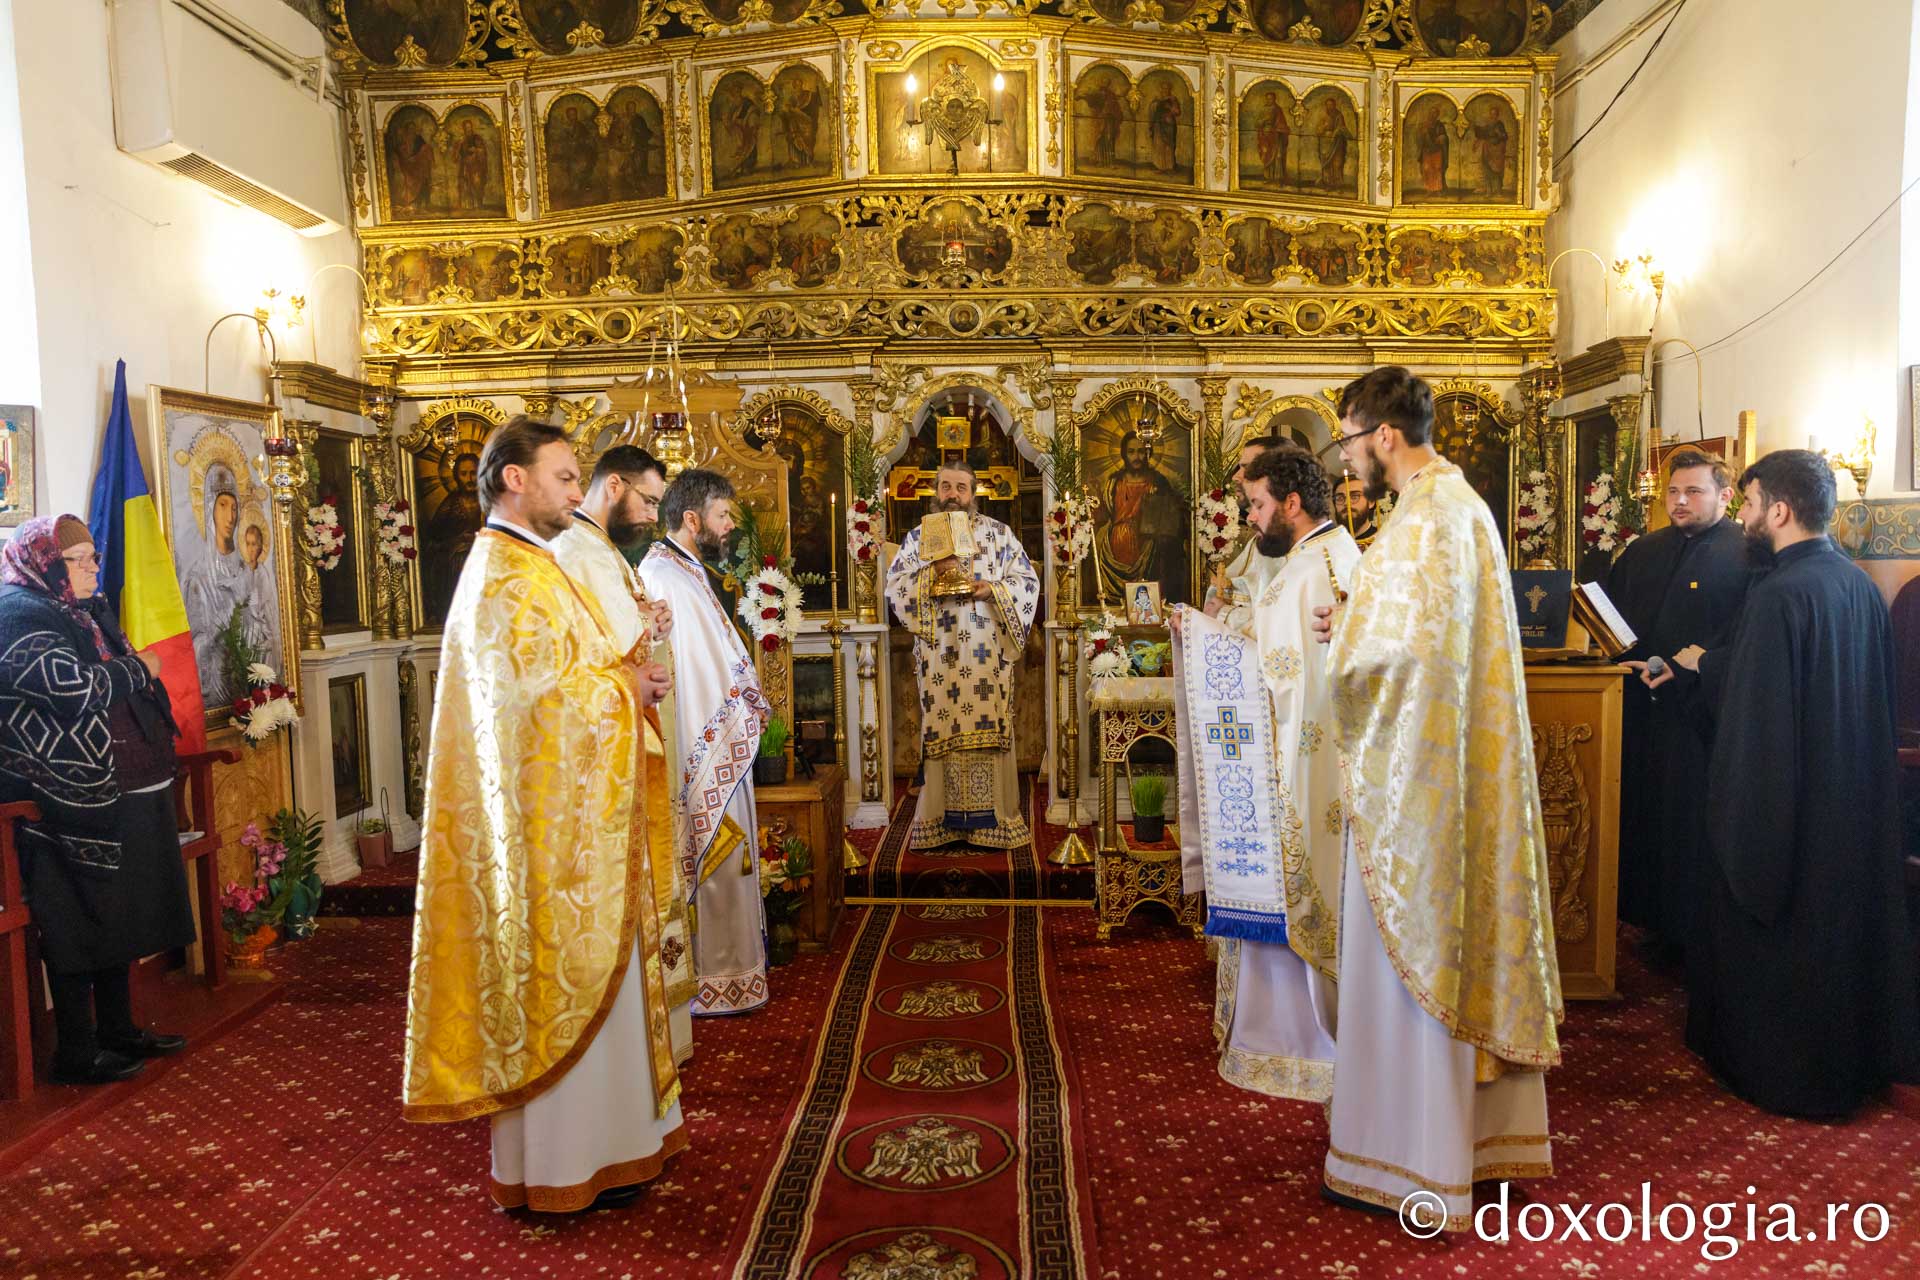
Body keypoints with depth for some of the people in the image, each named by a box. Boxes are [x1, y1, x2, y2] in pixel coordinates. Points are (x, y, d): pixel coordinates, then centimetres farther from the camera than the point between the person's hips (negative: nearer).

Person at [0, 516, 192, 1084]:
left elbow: (129, 688, 24)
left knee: (118, 917, 16)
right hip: (72, 807, -9)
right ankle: (76, 1052, 11)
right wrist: (138, 668, -8)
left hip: (120, 796, 9)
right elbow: (74, 685, -26)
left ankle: (118, 1029, 27)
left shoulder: (86, 611, 16)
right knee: (79, 926, 0)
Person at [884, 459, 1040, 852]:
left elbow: (1027, 580, 5)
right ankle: (943, 818, 8)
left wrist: (993, 590, -12)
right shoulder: (918, 536, 10)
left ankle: (994, 817, 7)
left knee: (989, 727, -1)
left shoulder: (998, 532, 7)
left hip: (988, 653, -1)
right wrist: (930, 574, -13)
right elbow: (894, 585, 3)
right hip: (939, 654, 1)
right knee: (942, 729, 1)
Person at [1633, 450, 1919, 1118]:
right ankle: (1857, 1057, 36)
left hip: (1786, 802, -8)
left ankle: (1778, 1068, 23)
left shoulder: (1779, 592, -23)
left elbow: (1757, 713, -24)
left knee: (1765, 930, 9)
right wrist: (1705, 665, 23)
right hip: (1856, 801, 8)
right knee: (1842, 925, 21)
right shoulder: (1859, 583, 3)